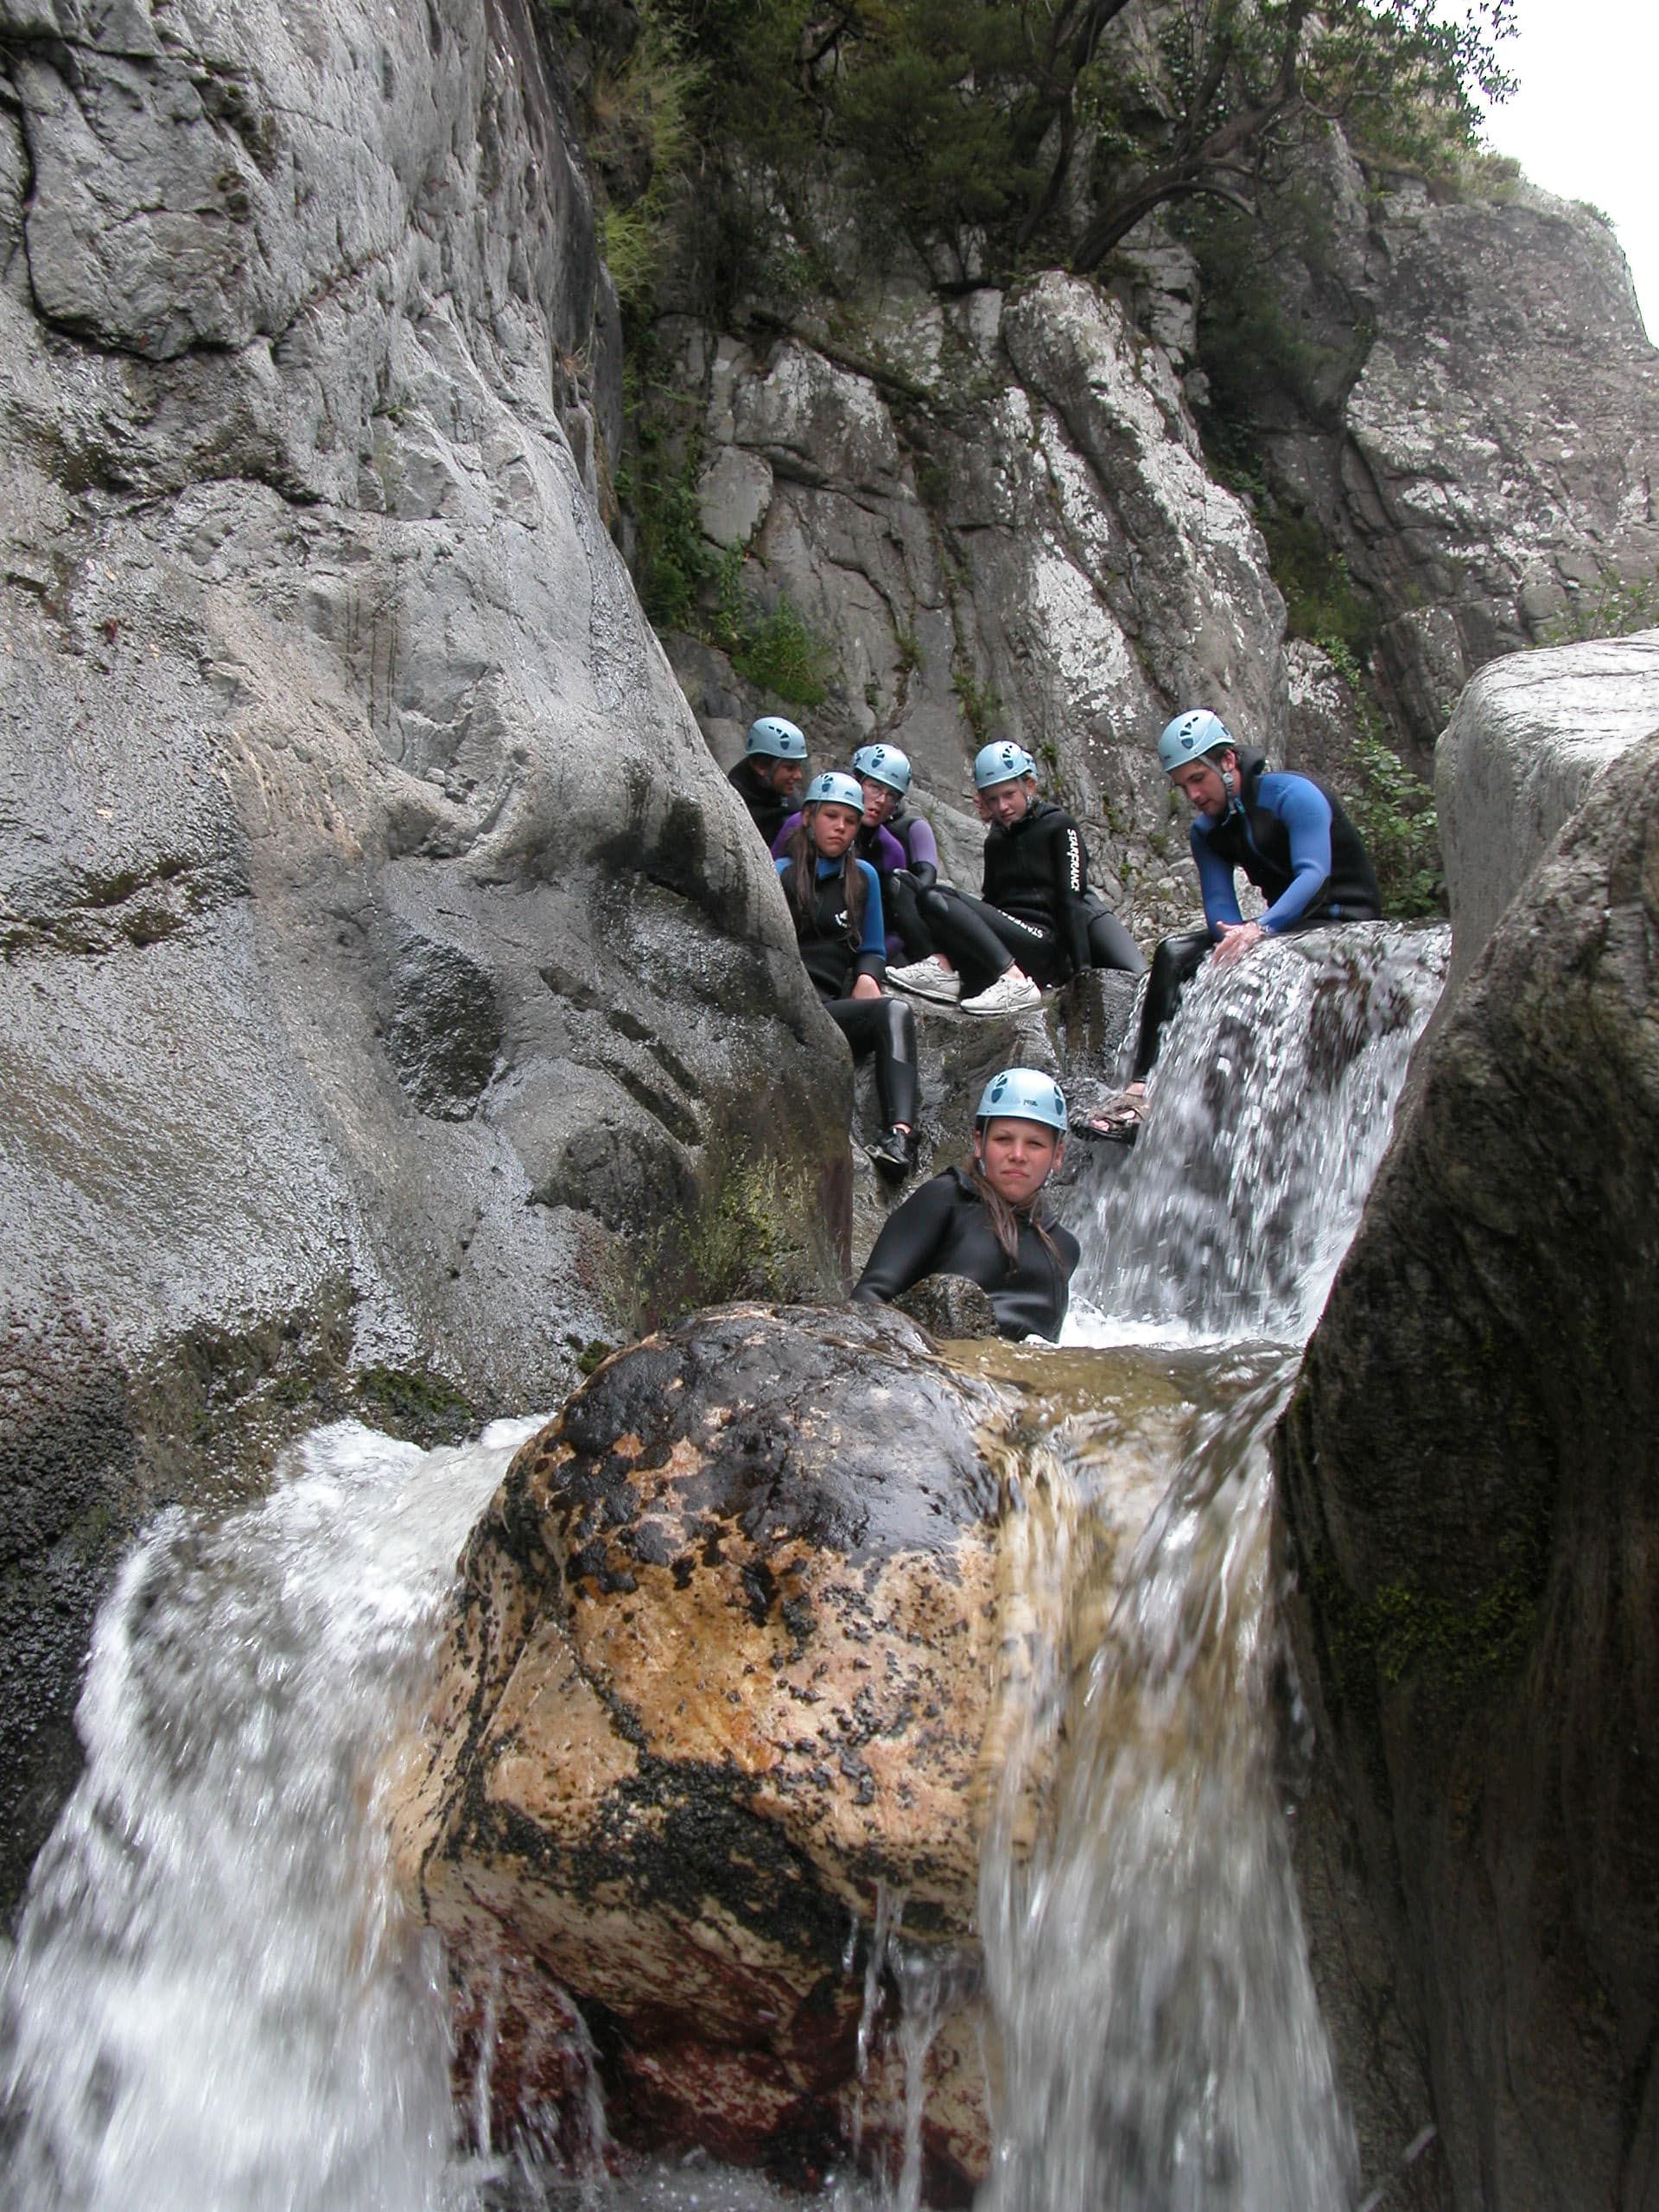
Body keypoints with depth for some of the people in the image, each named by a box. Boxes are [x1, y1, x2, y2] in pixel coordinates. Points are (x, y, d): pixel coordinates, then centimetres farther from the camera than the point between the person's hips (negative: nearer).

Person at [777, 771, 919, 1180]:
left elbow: (871, 950, 29)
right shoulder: (781, 874, 9)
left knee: (893, 1013, -30)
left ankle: (899, 1132, -49)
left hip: (834, 1007, 3)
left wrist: (867, 978, 5)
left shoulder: (863, 877, 23)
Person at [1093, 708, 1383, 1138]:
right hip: (1285, 924, 8)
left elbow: (1314, 873, -29)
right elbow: (1219, 906, -2)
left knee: (1220, 963, -32)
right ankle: (1144, 1086, -22)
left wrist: (1259, 930, -44)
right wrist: (1236, 935, -26)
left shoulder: (1292, 794, -16)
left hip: (1346, 920, -8)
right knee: (1175, 953, -11)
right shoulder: (1205, 831, 6)